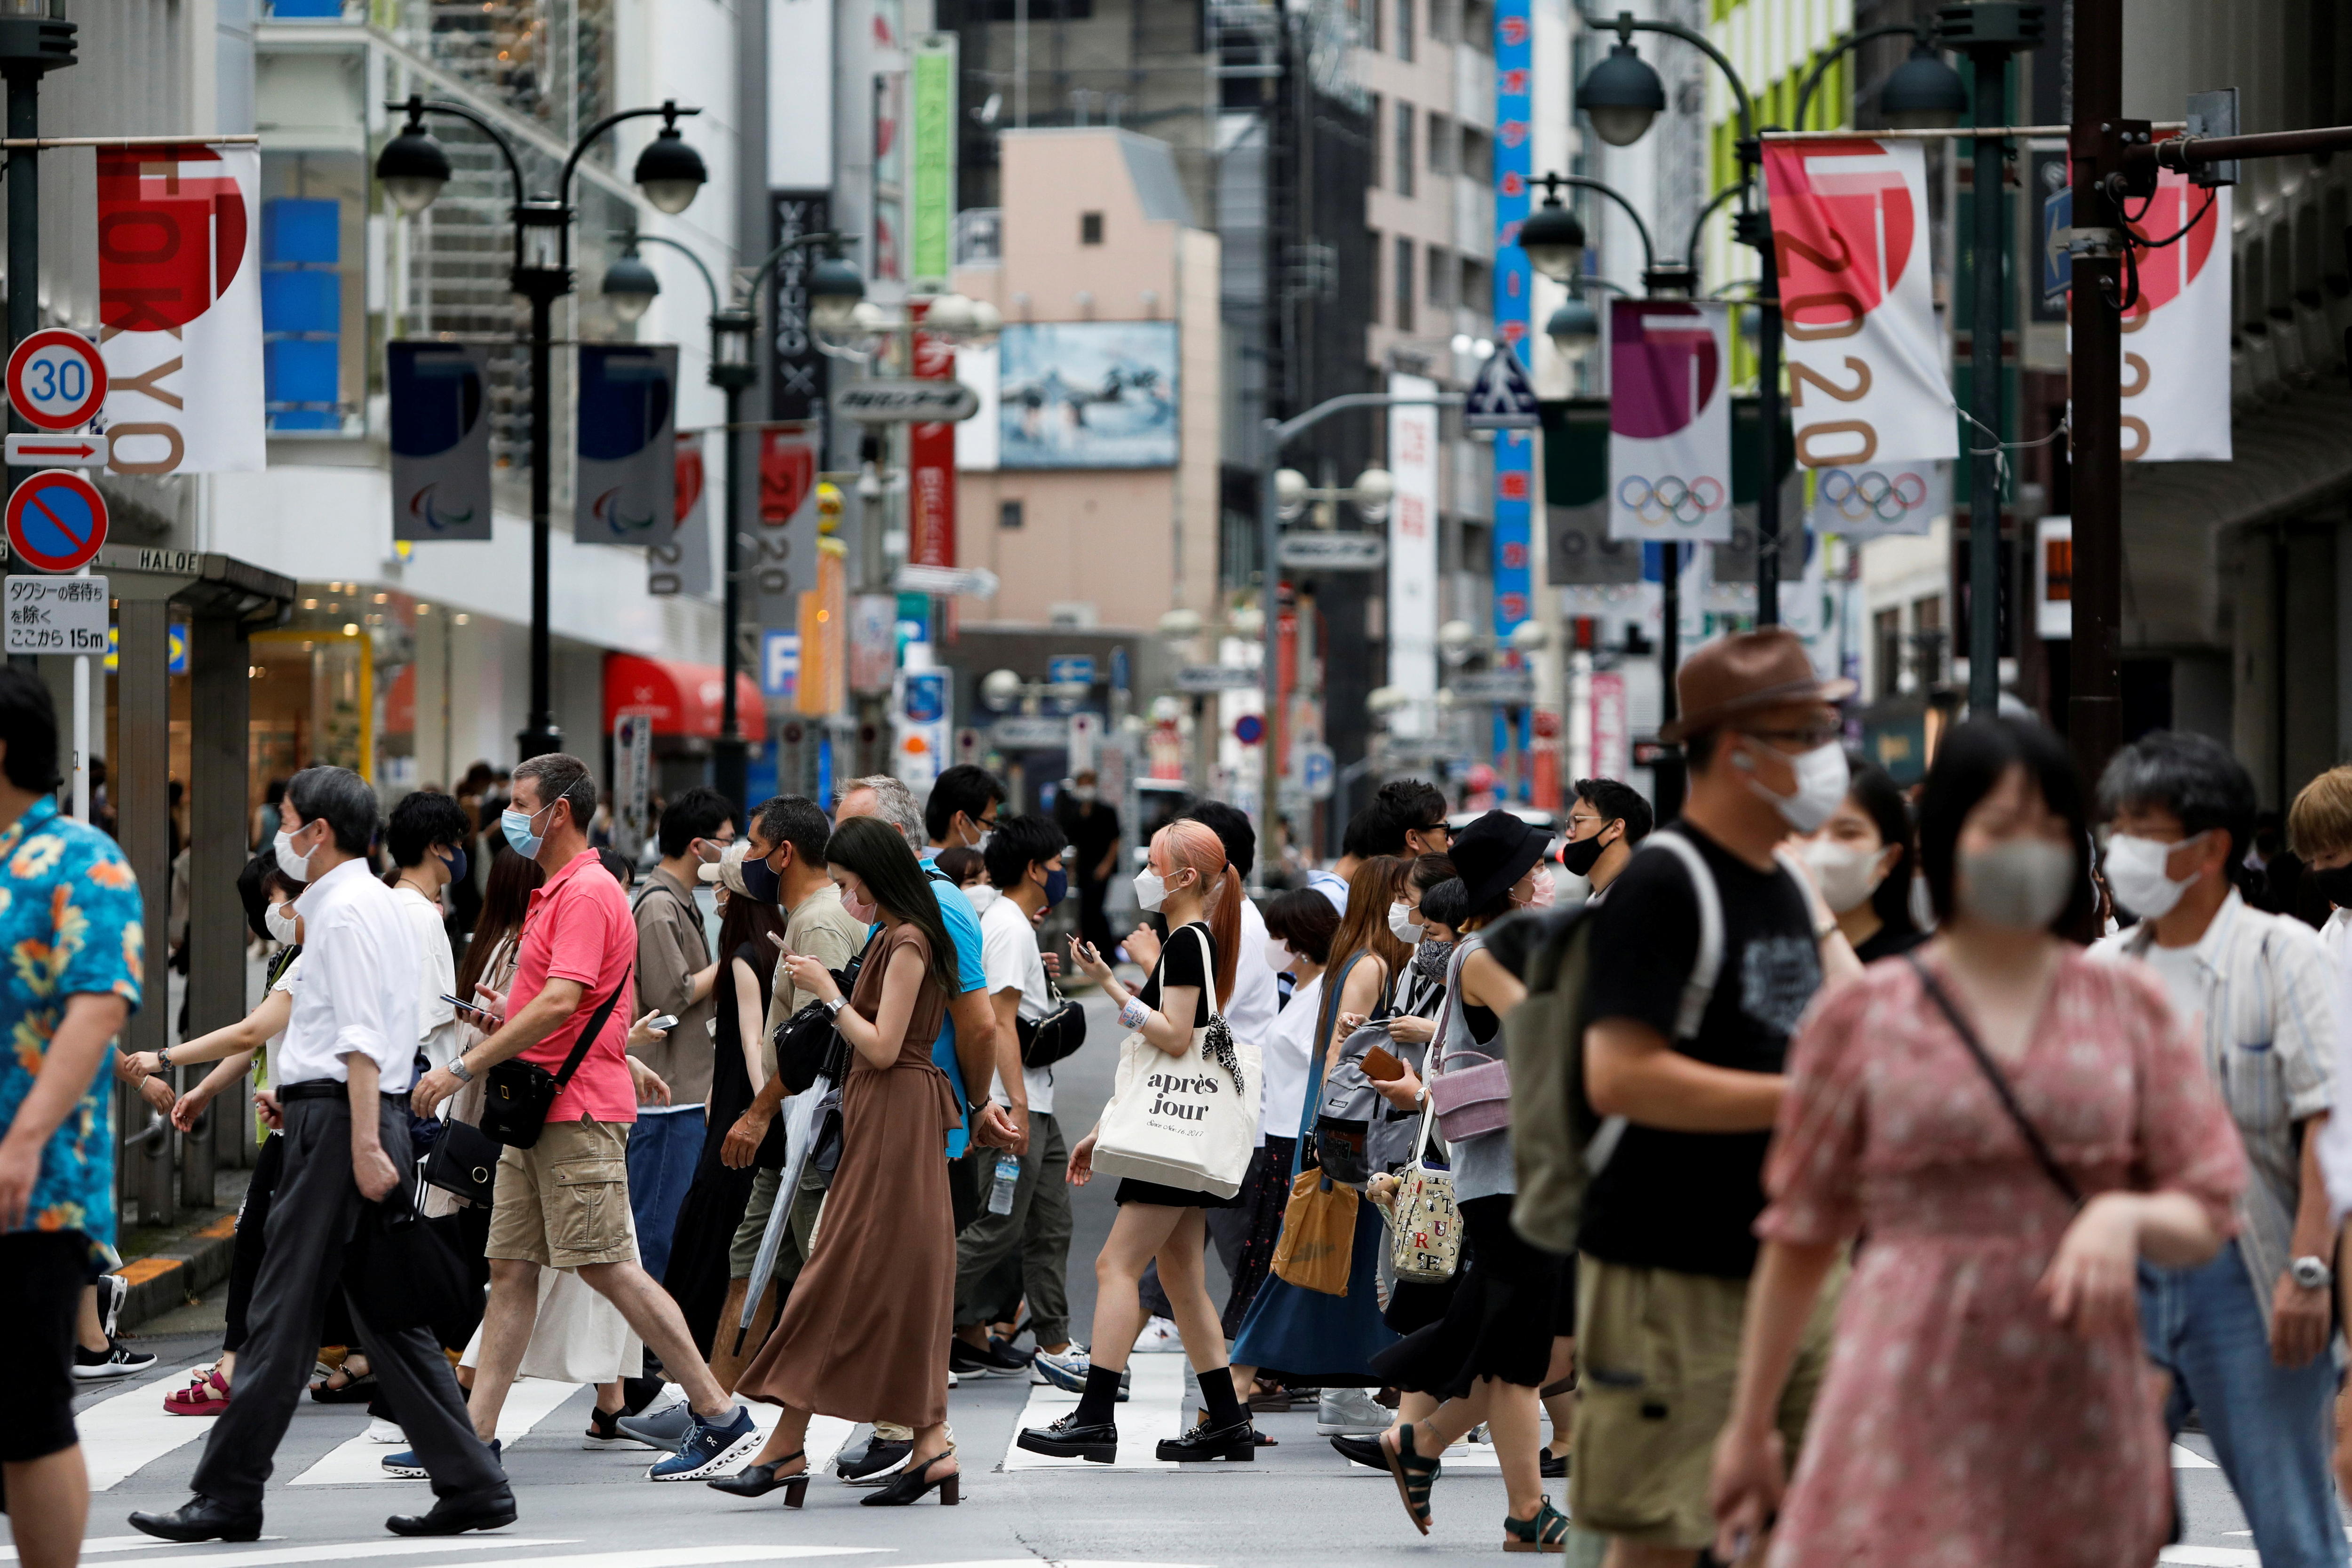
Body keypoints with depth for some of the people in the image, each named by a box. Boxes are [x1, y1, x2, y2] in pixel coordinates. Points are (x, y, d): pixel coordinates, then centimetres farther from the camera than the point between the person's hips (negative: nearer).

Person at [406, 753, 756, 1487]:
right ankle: (474, 1437, 7)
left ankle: (721, 1418, -5)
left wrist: (462, 1068, -23)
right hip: (539, 1115, 10)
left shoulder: (587, 893, -14)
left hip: (579, 1113, -10)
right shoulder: (557, 892, 19)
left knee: (610, 1269, -9)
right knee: (510, 1269, 7)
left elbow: (561, 1002, -24)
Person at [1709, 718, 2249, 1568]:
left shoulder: (2131, 1008, 9)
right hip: (1915, 1410, -2)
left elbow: (2208, 1217, 9)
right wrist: (1751, 1424, 10)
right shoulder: (1864, 1016, 4)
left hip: (2078, 1416, 2)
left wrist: (2131, 1217, -14)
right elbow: (1800, 1235, 8)